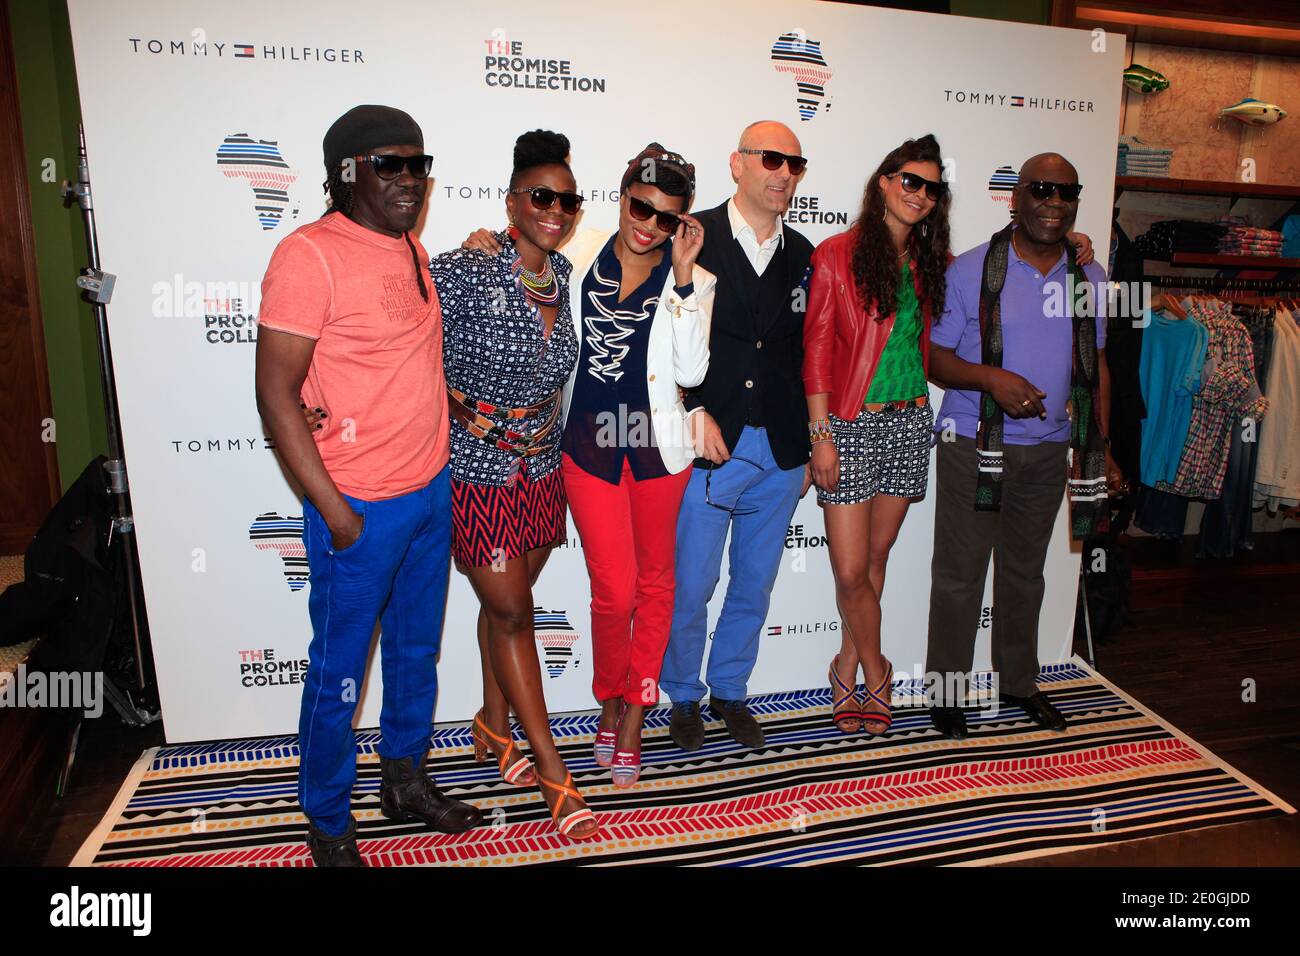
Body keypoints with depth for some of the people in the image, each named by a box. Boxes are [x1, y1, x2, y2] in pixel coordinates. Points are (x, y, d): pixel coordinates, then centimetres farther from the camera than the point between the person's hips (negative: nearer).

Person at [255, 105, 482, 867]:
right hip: (359, 508, -7)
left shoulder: (412, 248, 8)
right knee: (340, 672, 9)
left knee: (416, 651, 20)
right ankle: (329, 824, 31)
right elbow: (276, 392, -17)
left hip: (432, 491, 7)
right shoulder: (310, 253, -15)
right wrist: (334, 511, -17)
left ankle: (407, 779, 41)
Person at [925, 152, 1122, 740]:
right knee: (959, 572, 1)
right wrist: (992, 378, -22)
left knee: (1025, 570, 16)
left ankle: (1018, 681, 33)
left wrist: (1100, 447, 10)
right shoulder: (971, 270, -5)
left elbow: (1096, 366, 15)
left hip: (1049, 449, 4)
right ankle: (945, 690, 16)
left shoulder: (1090, 277, 8)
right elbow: (933, 357, -5)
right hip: (973, 447, -4)